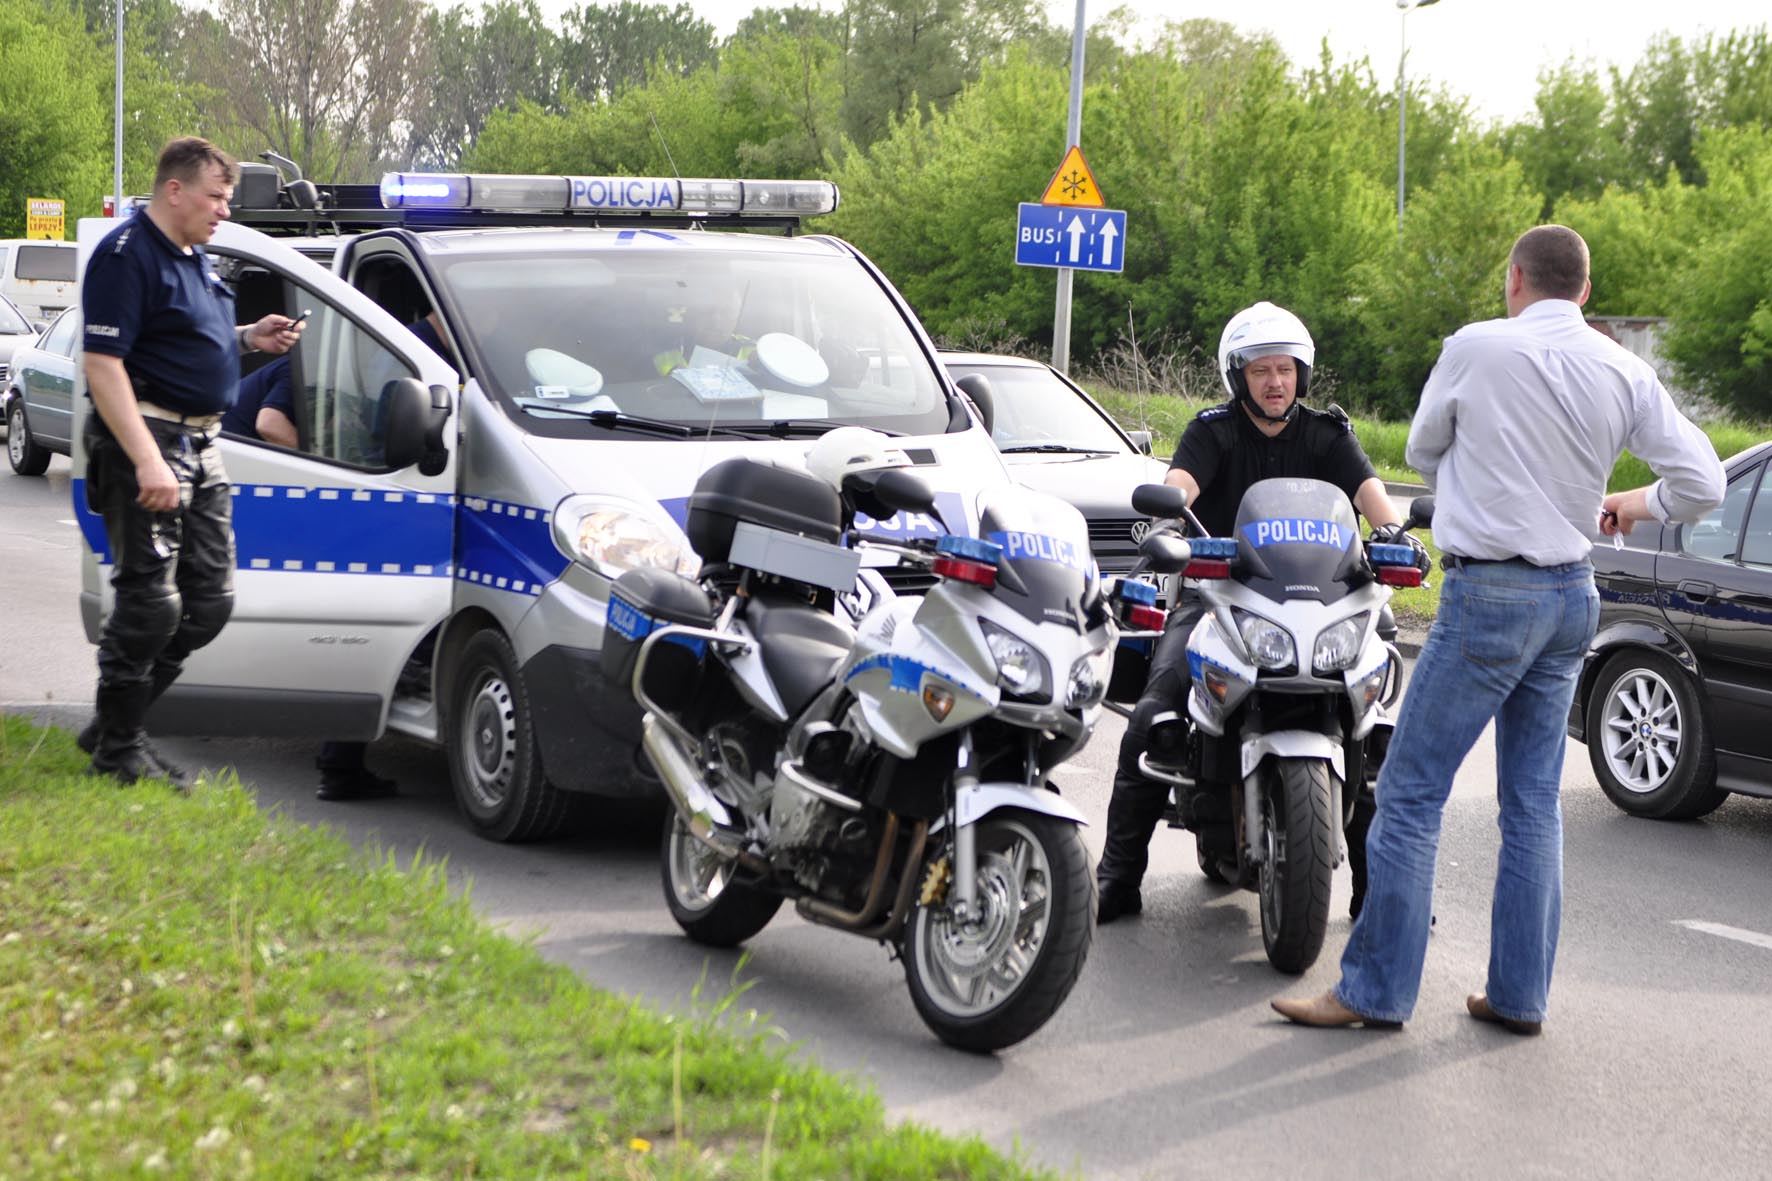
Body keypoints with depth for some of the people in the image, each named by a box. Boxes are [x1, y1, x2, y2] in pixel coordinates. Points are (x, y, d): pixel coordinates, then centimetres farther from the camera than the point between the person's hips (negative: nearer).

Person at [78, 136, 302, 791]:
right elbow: (103, 364, -21)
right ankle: (118, 748, 4)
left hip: (200, 443, 10)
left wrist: (250, 338, 10)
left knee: (209, 600, 10)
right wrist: (147, 460, -27)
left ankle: (117, 725, 20)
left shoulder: (193, 257, 16)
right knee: (151, 600, -8)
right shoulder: (126, 256, -14)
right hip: (145, 440, -10)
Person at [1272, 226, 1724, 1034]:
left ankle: (1376, 989, 0)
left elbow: (1423, 453, 6)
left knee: (1410, 793, -1)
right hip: (1572, 596, 6)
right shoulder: (1625, 375, 2)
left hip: (1489, 592, -6)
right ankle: (1519, 994, 14)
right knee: (1533, 802, 12)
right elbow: (1703, 482, 0)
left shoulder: (1476, 348, -8)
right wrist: (1638, 505, 20)